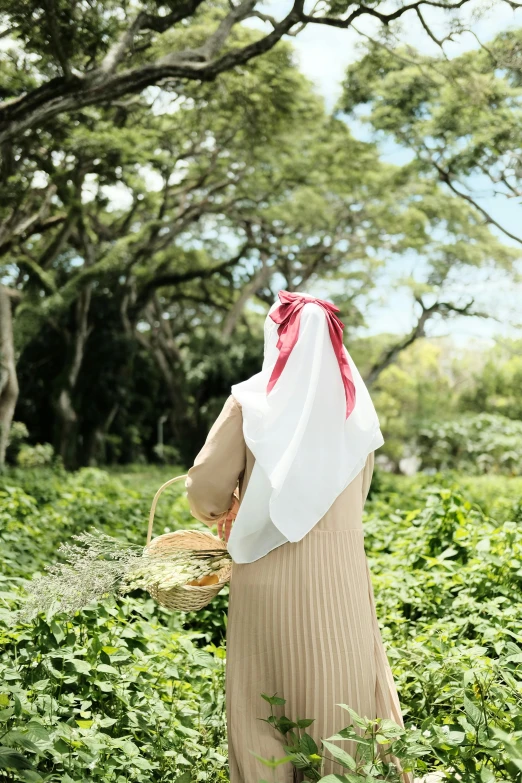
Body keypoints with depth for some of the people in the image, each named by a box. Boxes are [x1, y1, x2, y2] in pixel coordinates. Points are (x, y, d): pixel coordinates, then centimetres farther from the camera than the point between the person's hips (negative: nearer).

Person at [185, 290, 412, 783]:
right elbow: (357, 494, 12)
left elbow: (205, 488, -3)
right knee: (343, 688, 11)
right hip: (338, 571, 2)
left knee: (266, 696, 9)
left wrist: (222, 515, 18)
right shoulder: (355, 406, 5)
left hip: (269, 570, -2)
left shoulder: (251, 402, -5)